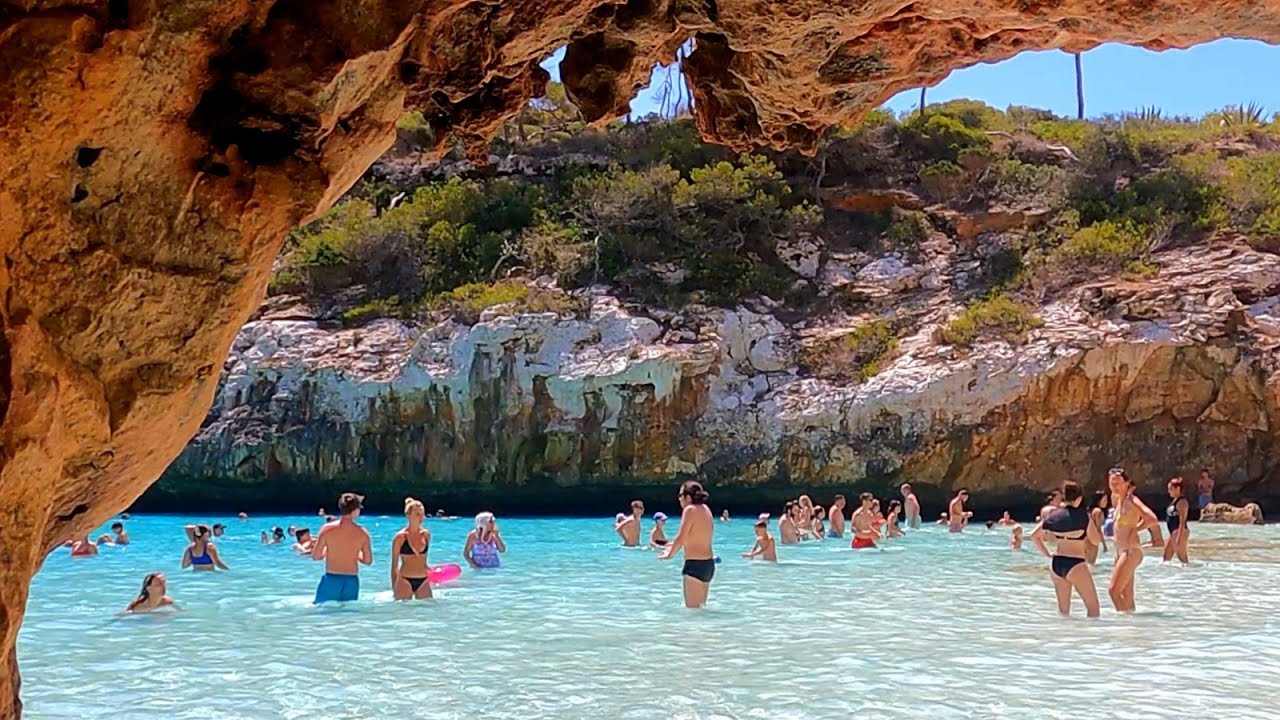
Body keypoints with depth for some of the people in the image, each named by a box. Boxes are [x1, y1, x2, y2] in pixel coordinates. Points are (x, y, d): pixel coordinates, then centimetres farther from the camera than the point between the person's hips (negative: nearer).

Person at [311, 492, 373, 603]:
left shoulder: (327, 529, -8)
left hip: (331, 579, -1)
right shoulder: (362, 533, -5)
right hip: (351, 581, 1)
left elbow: (315, 556, -7)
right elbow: (368, 560, 0)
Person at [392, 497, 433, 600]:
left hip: (423, 581, 4)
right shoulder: (400, 537, -5)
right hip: (405, 580, -4)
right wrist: (394, 588, -1)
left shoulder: (426, 534, 7)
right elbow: (394, 565, 0)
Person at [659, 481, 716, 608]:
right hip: (708, 563, 9)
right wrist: (674, 545, 28)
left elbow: (681, 538, -16)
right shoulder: (705, 509, 11)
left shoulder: (690, 510, -13)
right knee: (701, 606, 18)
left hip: (695, 564, -9)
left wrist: (670, 555, -1)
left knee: (692, 608, -4)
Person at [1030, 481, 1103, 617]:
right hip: (1076, 564, -5)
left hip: (1055, 563, 5)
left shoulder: (1054, 515, 6)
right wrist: (1095, 525, 14)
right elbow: (1096, 540, -2)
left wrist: (1047, 553, 14)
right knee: (1093, 607, 3)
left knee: (1063, 608, 14)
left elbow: (1034, 536, 10)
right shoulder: (1082, 516, -8)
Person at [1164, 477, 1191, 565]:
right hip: (1173, 532, 11)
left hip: (1180, 532, -11)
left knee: (1183, 559, -8)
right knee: (1166, 558, 13)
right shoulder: (1175, 500, 16)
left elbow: (1182, 522, -20)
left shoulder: (1182, 501, -14)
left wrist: (1179, 538, -23)